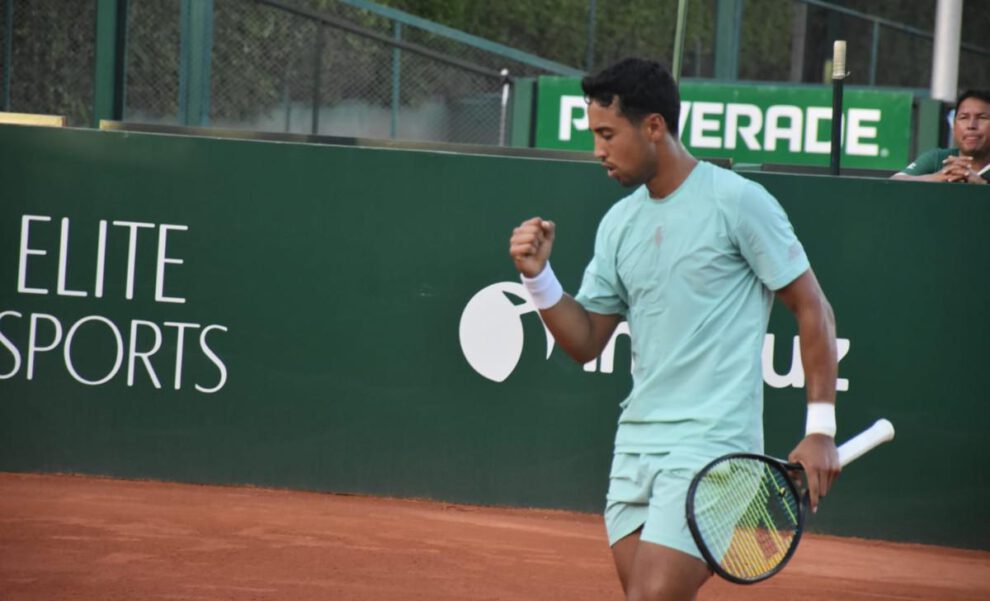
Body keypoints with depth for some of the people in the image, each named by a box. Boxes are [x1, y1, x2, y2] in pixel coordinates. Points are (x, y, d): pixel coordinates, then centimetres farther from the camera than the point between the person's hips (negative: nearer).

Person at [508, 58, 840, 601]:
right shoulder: (619, 222, 12)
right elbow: (585, 342, 15)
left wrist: (821, 429, -9)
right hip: (636, 442, 7)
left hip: (710, 442, -7)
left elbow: (812, 308, -4)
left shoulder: (737, 201, -7)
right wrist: (537, 275, -2)